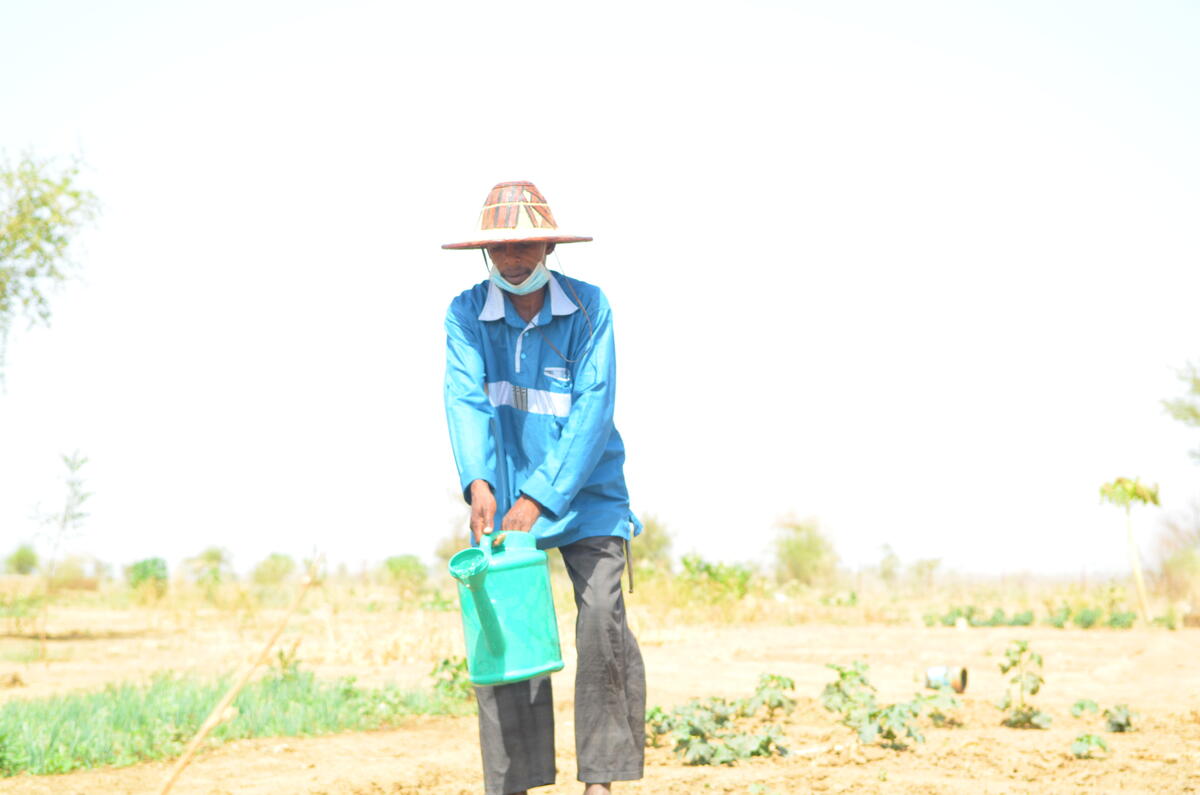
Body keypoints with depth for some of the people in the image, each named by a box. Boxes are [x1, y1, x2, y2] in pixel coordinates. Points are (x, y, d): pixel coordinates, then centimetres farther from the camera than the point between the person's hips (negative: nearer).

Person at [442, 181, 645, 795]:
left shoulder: (588, 307, -9)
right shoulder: (466, 313, -4)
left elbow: (592, 410, -17)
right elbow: (466, 401, -15)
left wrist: (540, 498, -27)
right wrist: (478, 484, -33)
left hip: (584, 491, -1)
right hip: (502, 497, 1)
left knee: (602, 616, -14)